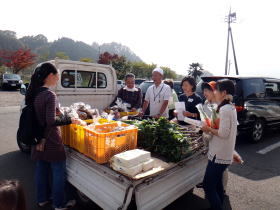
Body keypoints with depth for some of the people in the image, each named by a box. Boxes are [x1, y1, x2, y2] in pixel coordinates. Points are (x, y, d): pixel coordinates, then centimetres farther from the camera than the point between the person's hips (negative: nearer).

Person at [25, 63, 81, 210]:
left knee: (41, 169, 21)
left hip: (38, 138, 8)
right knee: (58, 171, 8)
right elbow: (51, 121, -26)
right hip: (50, 141, -8)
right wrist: (70, 120, -17)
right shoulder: (50, 95, -22)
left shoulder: (34, 93, 4)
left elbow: (38, 116, 11)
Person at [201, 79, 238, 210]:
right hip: (224, 154, 10)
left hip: (219, 155, -10)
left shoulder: (224, 109, -20)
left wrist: (208, 129, -11)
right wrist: (211, 128, 8)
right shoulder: (230, 107, 10)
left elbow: (223, 133, -24)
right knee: (217, 183, 21)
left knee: (208, 185, 0)